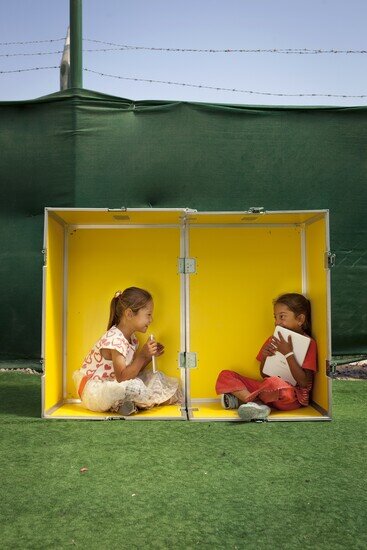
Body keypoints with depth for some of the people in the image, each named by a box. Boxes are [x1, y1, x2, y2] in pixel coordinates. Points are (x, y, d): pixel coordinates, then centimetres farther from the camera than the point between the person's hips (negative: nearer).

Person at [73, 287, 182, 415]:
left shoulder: (131, 338, 5)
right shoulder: (114, 340, -25)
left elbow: (133, 371, 7)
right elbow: (122, 377, -30)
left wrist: (150, 355, -4)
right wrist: (142, 355, -32)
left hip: (110, 385, 10)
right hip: (94, 390, -10)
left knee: (154, 376, 10)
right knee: (133, 386, -35)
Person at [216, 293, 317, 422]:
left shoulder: (309, 343, -6)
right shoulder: (273, 340, 13)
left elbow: (304, 382, -15)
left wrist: (288, 353, -19)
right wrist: (264, 357, -4)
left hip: (294, 394, -7)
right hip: (269, 389, 7)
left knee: (274, 383, -42)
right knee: (225, 376, -3)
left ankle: (241, 398, -17)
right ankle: (256, 403, -24)